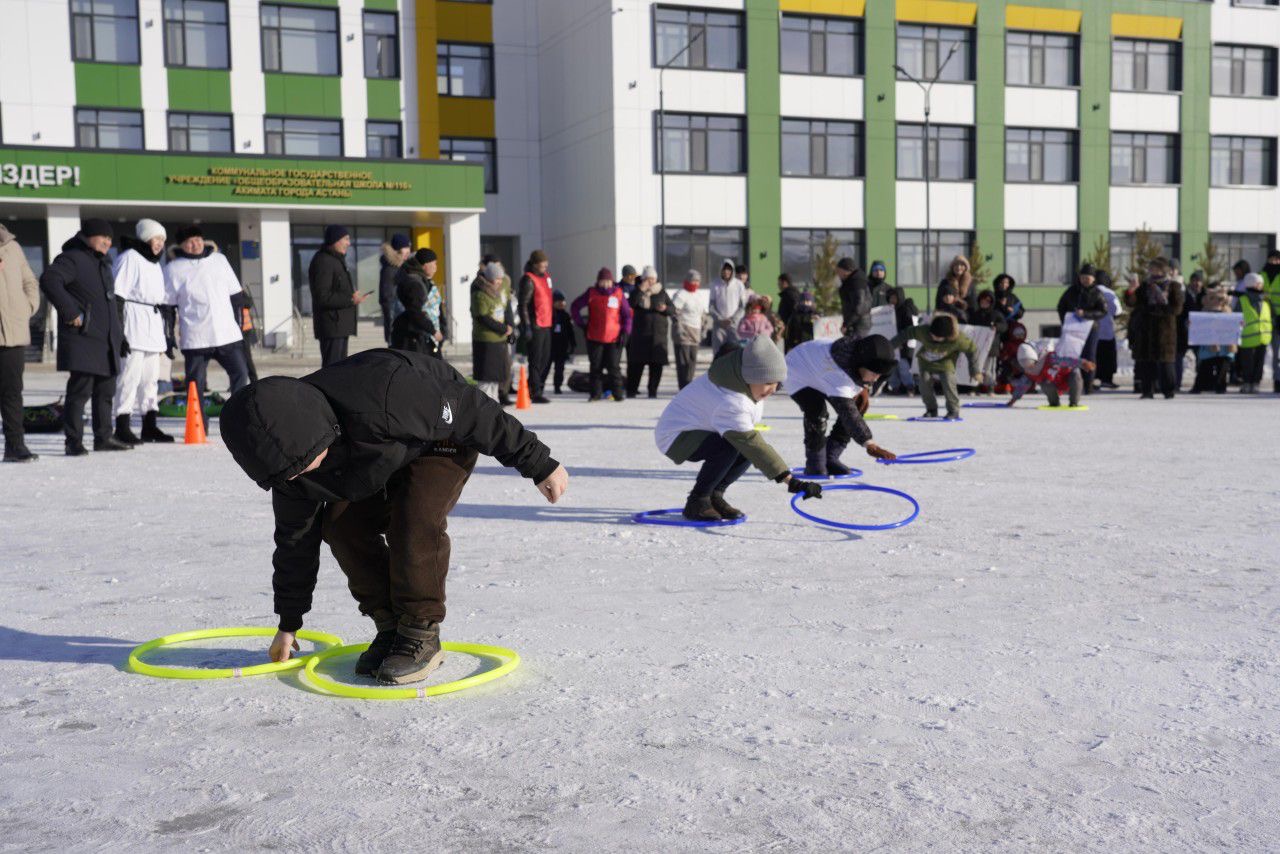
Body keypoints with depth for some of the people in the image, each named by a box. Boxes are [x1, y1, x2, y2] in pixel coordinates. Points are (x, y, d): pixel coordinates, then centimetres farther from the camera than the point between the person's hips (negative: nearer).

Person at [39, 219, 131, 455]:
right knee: (80, 390, -9)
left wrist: (119, 334, 24)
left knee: (105, 391, 12)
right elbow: (49, 280, -24)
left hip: (106, 340, 9)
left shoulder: (103, 265, 22)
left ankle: (103, 437, 20)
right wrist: (70, 312, -25)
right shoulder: (71, 259, -7)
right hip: (82, 339, -9)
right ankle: (74, 442, -5)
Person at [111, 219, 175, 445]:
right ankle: (122, 427, -9)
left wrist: (166, 332, 27)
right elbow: (118, 293, -12)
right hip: (134, 318, -9)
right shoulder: (129, 257, -6)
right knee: (131, 373, -11)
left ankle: (150, 426, 16)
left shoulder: (155, 262, 23)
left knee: (151, 376, 10)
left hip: (153, 322, 9)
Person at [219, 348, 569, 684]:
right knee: (342, 525, -13)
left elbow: (474, 414, -31)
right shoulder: (290, 460, -20)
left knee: (415, 518, -29)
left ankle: (422, 635, -13)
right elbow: (295, 538, -4)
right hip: (385, 457, 6)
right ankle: (391, 627, 3)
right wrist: (288, 624, 4)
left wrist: (538, 463, -22)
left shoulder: (379, 401, -44)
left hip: (446, 433, -6)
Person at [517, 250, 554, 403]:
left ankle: (532, 387, 26)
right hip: (535, 326, -9)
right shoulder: (528, 280, -12)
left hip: (546, 325, 9)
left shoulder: (546, 276, 14)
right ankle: (536, 392, 1)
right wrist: (526, 326, -20)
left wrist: (554, 319, 23)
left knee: (546, 359, 14)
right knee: (536, 360, -4)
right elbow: (523, 304, -16)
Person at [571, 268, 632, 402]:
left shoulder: (618, 294, 3)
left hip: (614, 339, -1)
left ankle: (618, 393, 4)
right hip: (594, 338, 1)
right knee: (596, 367, 5)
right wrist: (581, 323, 3)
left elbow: (627, 314, 6)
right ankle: (596, 393, 13)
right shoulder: (591, 293, 4)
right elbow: (575, 307, 10)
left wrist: (625, 332, -3)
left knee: (614, 367, -2)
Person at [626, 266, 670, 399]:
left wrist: (665, 308, -11)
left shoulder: (661, 293, 12)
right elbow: (631, 304, -14)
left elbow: (672, 309, 11)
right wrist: (640, 290, -17)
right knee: (636, 362, -3)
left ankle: (652, 390, 6)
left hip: (658, 333, 2)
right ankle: (631, 389, 6)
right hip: (640, 333, -2)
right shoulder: (637, 292, 5)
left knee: (657, 363, -1)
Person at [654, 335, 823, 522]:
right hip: (675, 436, -9)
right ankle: (697, 501, -15)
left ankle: (714, 495, 6)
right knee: (729, 447, -32)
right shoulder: (730, 404, -36)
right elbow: (754, 445, -39)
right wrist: (791, 481, -41)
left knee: (745, 446, -10)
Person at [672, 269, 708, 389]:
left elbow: (702, 314, 27)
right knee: (684, 361, -9)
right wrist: (679, 328, -19)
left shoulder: (698, 296, 20)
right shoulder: (680, 295, -7)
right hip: (683, 334, -8)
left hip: (695, 334, 8)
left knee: (692, 362, 9)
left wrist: (703, 329, 18)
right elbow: (674, 311, -15)